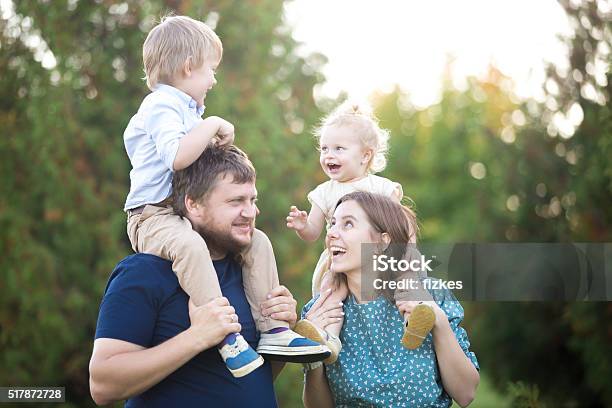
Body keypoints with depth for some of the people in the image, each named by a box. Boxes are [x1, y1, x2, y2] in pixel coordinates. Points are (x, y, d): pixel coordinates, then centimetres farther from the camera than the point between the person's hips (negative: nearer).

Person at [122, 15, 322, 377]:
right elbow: (177, 157, -29)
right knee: (190, 245, -40)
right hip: (153, 216, -10)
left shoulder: (187, 109, 22)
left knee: (258, 241, 0)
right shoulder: (161, 107, -12)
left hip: (190, 213, 10)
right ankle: (226, 337, -41)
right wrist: (213, 126, -21)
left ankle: (272, 329, -2)